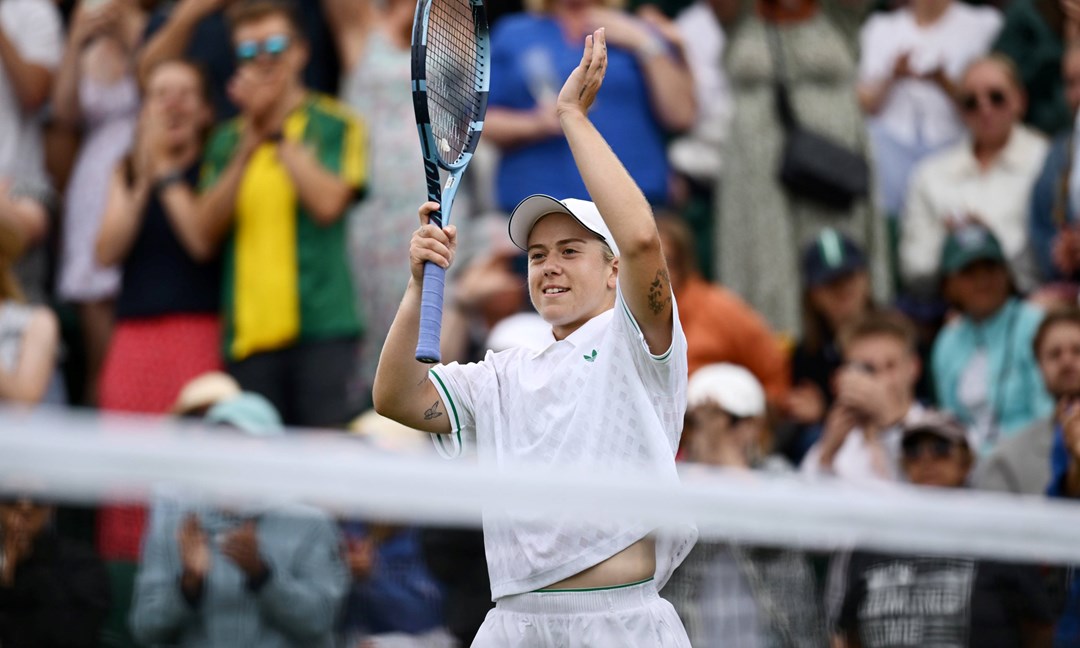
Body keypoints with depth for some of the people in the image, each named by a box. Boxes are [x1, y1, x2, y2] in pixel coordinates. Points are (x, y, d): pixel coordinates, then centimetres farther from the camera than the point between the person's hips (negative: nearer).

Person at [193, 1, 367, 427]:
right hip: (249, 331, 4)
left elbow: (328, 203, -12)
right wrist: (248, 148, -4)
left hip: (322, 327, -4)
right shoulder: (229, 140, 15)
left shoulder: (335, 125, 5)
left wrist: (277, 134, -6)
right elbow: (206, 232, 5)